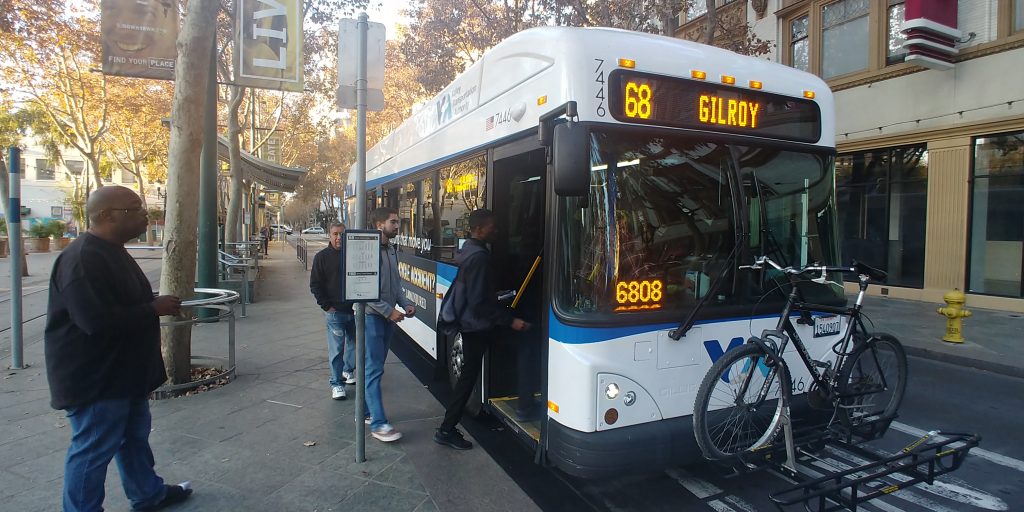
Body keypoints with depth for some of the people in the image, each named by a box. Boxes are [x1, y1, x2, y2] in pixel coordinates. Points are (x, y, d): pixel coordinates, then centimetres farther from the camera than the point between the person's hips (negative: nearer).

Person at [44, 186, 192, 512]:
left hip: (124, 371, 11)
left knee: (135, 435, 22)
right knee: (93, 450, 3)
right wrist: (154, 309, -21)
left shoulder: (111, 252, 10)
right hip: (94, 378, -11)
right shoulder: (83, 258, -25)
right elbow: (98, 321, -32)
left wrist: (157, 305, 8)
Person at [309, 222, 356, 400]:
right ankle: (337, 383, 8)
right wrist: (326, 305, -8)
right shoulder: (322, 257, -2)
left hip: (355, 309, 4)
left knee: (354, 343, 16)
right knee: (336, 348, -1)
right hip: (335, 311, -3)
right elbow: (315, 285, 0)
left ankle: (348, 370, 38)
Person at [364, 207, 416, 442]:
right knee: (374, 369, -5)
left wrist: (405, 303, 2)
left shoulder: (392, 250, 11)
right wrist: (389, 311, -18)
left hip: (388, 316, 8)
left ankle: (365, 411, 28)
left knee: (374, 367, 15)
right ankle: (378, 423, 0)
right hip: (372, 316, -8)